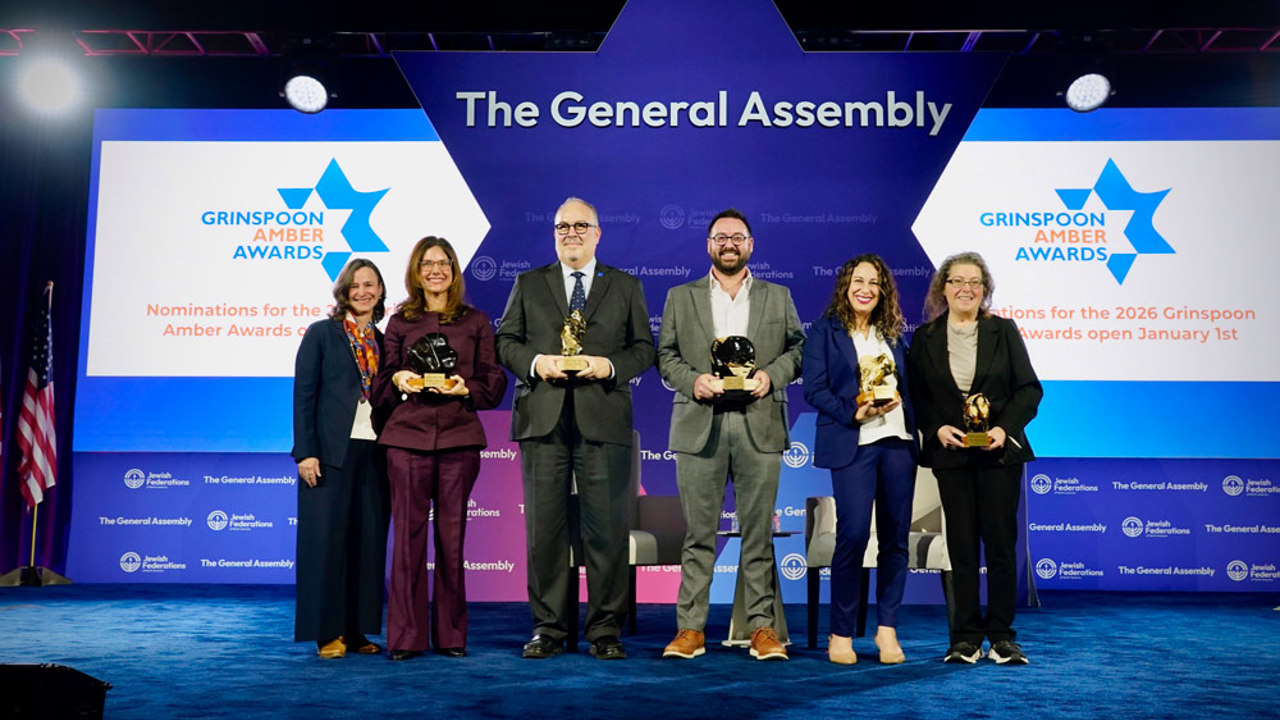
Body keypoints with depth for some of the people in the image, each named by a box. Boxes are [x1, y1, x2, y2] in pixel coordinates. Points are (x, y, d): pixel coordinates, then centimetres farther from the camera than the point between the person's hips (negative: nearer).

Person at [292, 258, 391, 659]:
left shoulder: (383, 341, 15)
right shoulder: (321, 334, 3)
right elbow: (303, 395, -3)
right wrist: (305, 452, -11)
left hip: (374, 452, 4)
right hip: (332, 451, -4)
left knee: (369, 540, 5)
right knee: (327, 538, -3)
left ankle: (357, 631, 14)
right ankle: (328, 633, 6)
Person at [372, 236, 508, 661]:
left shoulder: (476, 322, 10)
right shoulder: (400, 323, 12)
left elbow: (493, 384, 7)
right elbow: (382, 386, 12)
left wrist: (465, 389, -11)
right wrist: (399, 381, -9)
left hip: (459, 438, 0)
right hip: (407, 437, 0)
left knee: (452, 536, 2)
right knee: (408, 534, -1)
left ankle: (450, 635, 13)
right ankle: (405, 636, 8)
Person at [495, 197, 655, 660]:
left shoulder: (626, 287, 13)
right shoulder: (528, 284, 15)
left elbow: (644, 348, 9)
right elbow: (506, 340, 11)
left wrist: (610, 365, -10)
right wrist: (535, 362, -8)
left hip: (603, 419, -1)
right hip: (543, 418, 1)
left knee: (607, 529, 0)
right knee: (544, 527, 3)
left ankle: (605, 631, 11)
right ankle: (548, 629, 14)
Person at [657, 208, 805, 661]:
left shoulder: (778, 297, 15)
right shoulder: (680, 297, 14)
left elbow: (797, 348, 12)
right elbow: (665, 355, 9)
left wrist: (772, 375, -6)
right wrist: (692, 380, -9)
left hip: (759, 425, 1)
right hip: (699, 426, 0)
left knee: (758, 531, 3)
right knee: (698, 532, 2)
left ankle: (762, 626, 10)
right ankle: (690, 628, 8)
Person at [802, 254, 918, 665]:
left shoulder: (893, 333, 18)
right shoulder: (825, 330, 3)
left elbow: (908, 384, 18)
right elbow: (814, 389, -4)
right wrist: (854, 413, -16)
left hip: (898, 442, 5)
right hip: (853, 444, -5)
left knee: (895, 537, 5)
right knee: (853, 534, -12)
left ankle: (887, 628, 15)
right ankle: (841, 633, 2)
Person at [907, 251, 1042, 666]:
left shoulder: (1004, 331, 3)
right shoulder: (925, 338, 5)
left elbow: (1029, 388, 1)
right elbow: (916, 396, 4)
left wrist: (1005, 429, -12)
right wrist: (937, 429, -12)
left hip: (999, 451, 0)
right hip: (950, 455, 0)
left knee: (1001, 542, 2)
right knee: (961, 545, 4)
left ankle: (1001, 635, 14)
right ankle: (965, 637, 12)